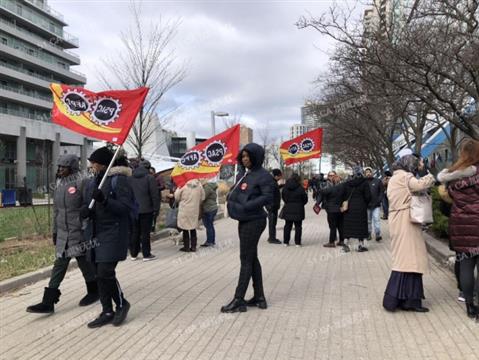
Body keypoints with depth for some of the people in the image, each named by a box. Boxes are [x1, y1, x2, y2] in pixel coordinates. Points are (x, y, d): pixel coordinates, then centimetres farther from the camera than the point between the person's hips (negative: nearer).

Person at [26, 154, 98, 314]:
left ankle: (94, 292, 29)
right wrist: (55, 231, 17)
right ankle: (48, 302, 7)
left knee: (85, 262, 7)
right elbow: (56, 210, 16)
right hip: (63, 234, 7)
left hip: (79, 232, -6)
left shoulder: (82, 183, -12)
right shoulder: (59, 185, 10)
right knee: (59, 265, 6)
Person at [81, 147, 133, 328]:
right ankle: (107, 312, 23)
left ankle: (121, 304, 14)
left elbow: (125, 207, -16)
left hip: (113, 233, -8)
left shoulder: (119, 179, -10)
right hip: (96, 232, 8)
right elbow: (87, 204, 18)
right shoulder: (93, 181, 13)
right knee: (100, 274, 10)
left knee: (105, 272, -12)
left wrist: (104, 200, -29)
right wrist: (85, 210, -5)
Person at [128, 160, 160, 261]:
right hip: (146, 210, -4)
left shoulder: (129, 178, 7)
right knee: (145, 232, 1)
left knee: (134, 232, 12)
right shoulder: (150, 178, -7)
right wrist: (156, 209, -4)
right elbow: (155, 195, -10)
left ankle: (133, 254, 18)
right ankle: (146, 254, 5)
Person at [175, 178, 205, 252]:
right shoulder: (199, 185, -4)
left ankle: (186, 247, 10)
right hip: (194, 211, 3)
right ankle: (193, 247, 16)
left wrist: (178, 188, 12)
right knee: (193, 228, 14)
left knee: (185, 229, 6)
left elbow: (176, 197, -4)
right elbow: (202, 198, 3)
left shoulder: (183, 185, -13)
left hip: (184, 211, -3)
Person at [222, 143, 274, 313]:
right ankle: (259, 297, 24)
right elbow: (234, 191, 20)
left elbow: (268, 197, -18)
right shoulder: (242, 174, 12)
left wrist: (246, 206, -22)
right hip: (244, 221, 9)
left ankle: (238, 300, 4)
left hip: (254, 221, -9)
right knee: (252, 259, 14)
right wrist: (231, 199, -1)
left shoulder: (263, 176, -11)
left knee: (246, 260, -3)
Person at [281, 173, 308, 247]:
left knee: (287, 225, 12)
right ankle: (297, 243, 6)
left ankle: (286, 242, 15)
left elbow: (283, 197, 9)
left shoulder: (285, 188, -1)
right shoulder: (300, 188, -11)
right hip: (298, 210, -3)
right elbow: (305, 199, -3)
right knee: (298, 226, 5)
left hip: (287, 209, 3)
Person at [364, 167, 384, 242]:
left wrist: (378, 201, -8)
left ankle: (378, 235, -6)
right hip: (367, 205, 1)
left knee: (376, 219, -8)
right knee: (368, 221, 9)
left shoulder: (377, 181, 2)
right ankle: (368, 234, 20)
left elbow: (382, 192, 3)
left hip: (376, 205, -1)